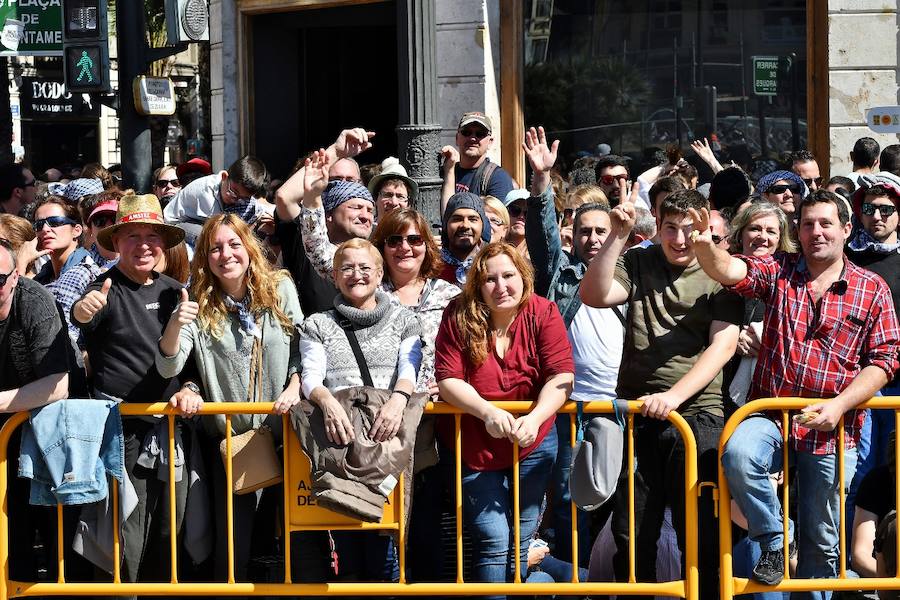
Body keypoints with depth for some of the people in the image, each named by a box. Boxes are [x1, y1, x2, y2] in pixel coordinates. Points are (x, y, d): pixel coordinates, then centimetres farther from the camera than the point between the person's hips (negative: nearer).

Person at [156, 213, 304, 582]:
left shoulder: (280, 289, -1)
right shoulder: (199, 303, -3)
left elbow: (302, 347, 5)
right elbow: (169, 368, -11)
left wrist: (295, 387, -12)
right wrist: (175, 325, -29)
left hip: (283, 430, 1)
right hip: (230, 437, 0)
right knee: (234, 539, 2)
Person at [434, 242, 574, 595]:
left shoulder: (543, 313, -9)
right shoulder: (459, 317, -11)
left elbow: (561, 375, -14)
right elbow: (447, 380, -13)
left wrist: (535, 418, -30)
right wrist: (487, 412, -28)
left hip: (533, 445, 2)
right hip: (475, 446, -1)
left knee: (519, 542, 11)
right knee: (493, 541, -9)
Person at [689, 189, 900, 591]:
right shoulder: (777, 272, 6)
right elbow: (728, 271, -13)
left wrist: (838, 405, -14)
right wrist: (703, 245, -36)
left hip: (831, 430, 0)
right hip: (770, 415, 0)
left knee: (821, 540, 6)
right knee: (737, 454, -33)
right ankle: (774, 541, -9)